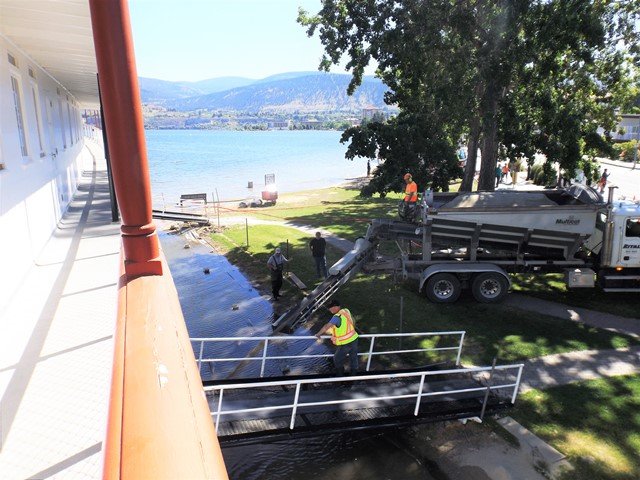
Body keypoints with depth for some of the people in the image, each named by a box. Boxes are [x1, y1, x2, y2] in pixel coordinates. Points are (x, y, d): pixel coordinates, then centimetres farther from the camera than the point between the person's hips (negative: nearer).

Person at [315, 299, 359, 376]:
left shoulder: (337, 317, -28)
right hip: (354, 339, 7)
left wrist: (318, 334, -27)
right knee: (353, 358, 22)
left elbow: (327, 326, -40)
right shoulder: (346, 311, -3)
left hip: (345, 344, -7)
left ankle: (340, 377, 31)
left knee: (337, 360, 17)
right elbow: (353, 321, 14)